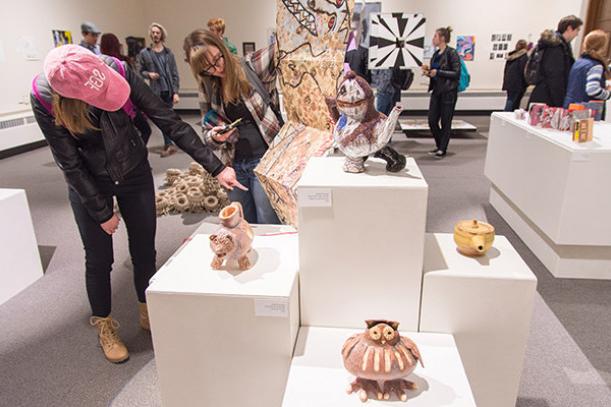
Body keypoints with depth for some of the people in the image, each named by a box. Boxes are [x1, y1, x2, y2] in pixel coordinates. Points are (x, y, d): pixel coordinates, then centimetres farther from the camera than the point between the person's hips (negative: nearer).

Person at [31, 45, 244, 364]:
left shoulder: (118, 71, -23)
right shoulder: (44, 98, -24)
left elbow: (168, 121, -22)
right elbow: (69, 162, -17)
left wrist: (215, 167, -24)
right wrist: (102, 212, -12)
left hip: (135, 173, 2)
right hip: (88, 184, -1)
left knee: (144, 251, 9)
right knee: (99, 259, 8)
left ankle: (148, 314, 36)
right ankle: (105, 328, 34)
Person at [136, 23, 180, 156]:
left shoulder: (168, 52, 8)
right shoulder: (144, 53, 4)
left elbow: (175, 74, 5)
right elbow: (139, 71, 7)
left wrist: (175, 92, -2)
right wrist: (148, 74, -14)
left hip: (169, 91, 2)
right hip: (156, 91, -2)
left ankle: (167, 144, 17)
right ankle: (169, 144, -3)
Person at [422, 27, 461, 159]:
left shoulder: (451, 53, -9)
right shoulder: (436, 54, 11)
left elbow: (456, 73, -14)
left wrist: (438, 72, -18)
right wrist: (428, 72, 0)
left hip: (448, 92, -7)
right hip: (436, 91, 7)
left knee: (445, 122, 2)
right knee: (432, 120, 5)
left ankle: (442, 150, 13)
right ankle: (439, 145, 24)